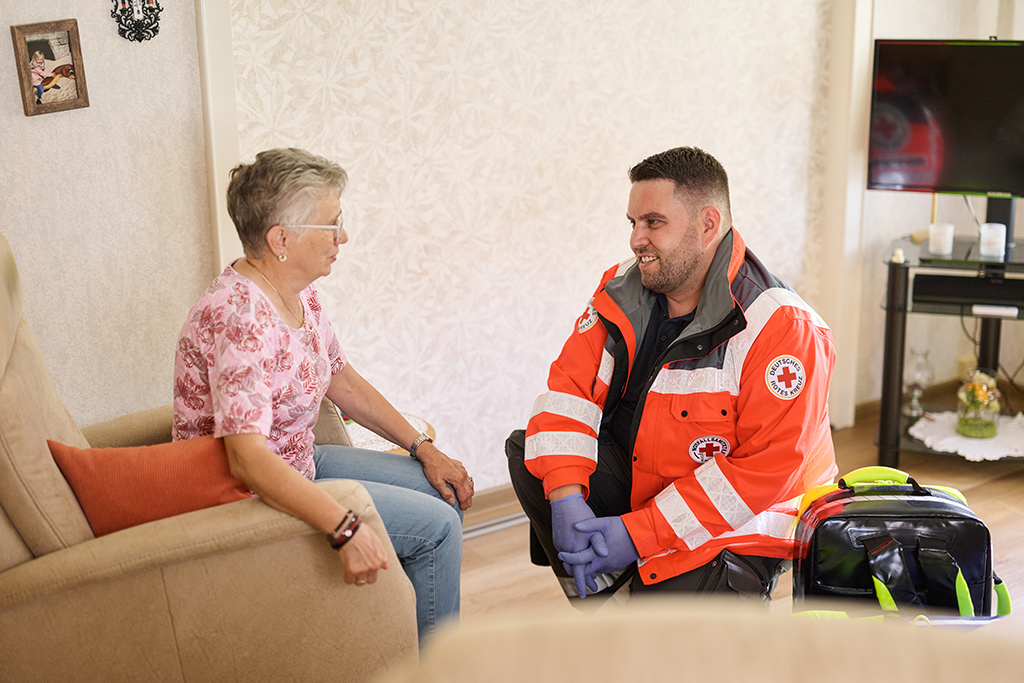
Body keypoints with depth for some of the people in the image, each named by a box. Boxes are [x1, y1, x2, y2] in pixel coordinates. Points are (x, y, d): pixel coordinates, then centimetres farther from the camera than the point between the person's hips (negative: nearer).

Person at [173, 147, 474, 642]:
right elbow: (248, 458, -40)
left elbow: (343, 382, 13)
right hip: (246, 494, -10)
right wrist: (344, 528, -46)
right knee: (435, 526, -11)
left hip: (297, 463, 10)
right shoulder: (238, 318, -31)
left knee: (446, 491, 12)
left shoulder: (300, 293, 0)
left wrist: (423, 448, 8)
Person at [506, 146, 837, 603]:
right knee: (526, 450, -10)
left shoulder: (782, 329, -24)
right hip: (641, 488, 6)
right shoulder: (622, 291, -3)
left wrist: (638, 533, -26)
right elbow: (571, 385, -4)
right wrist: (565, 499, -21)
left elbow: (763, 470, -26)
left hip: (735, 530, -6)